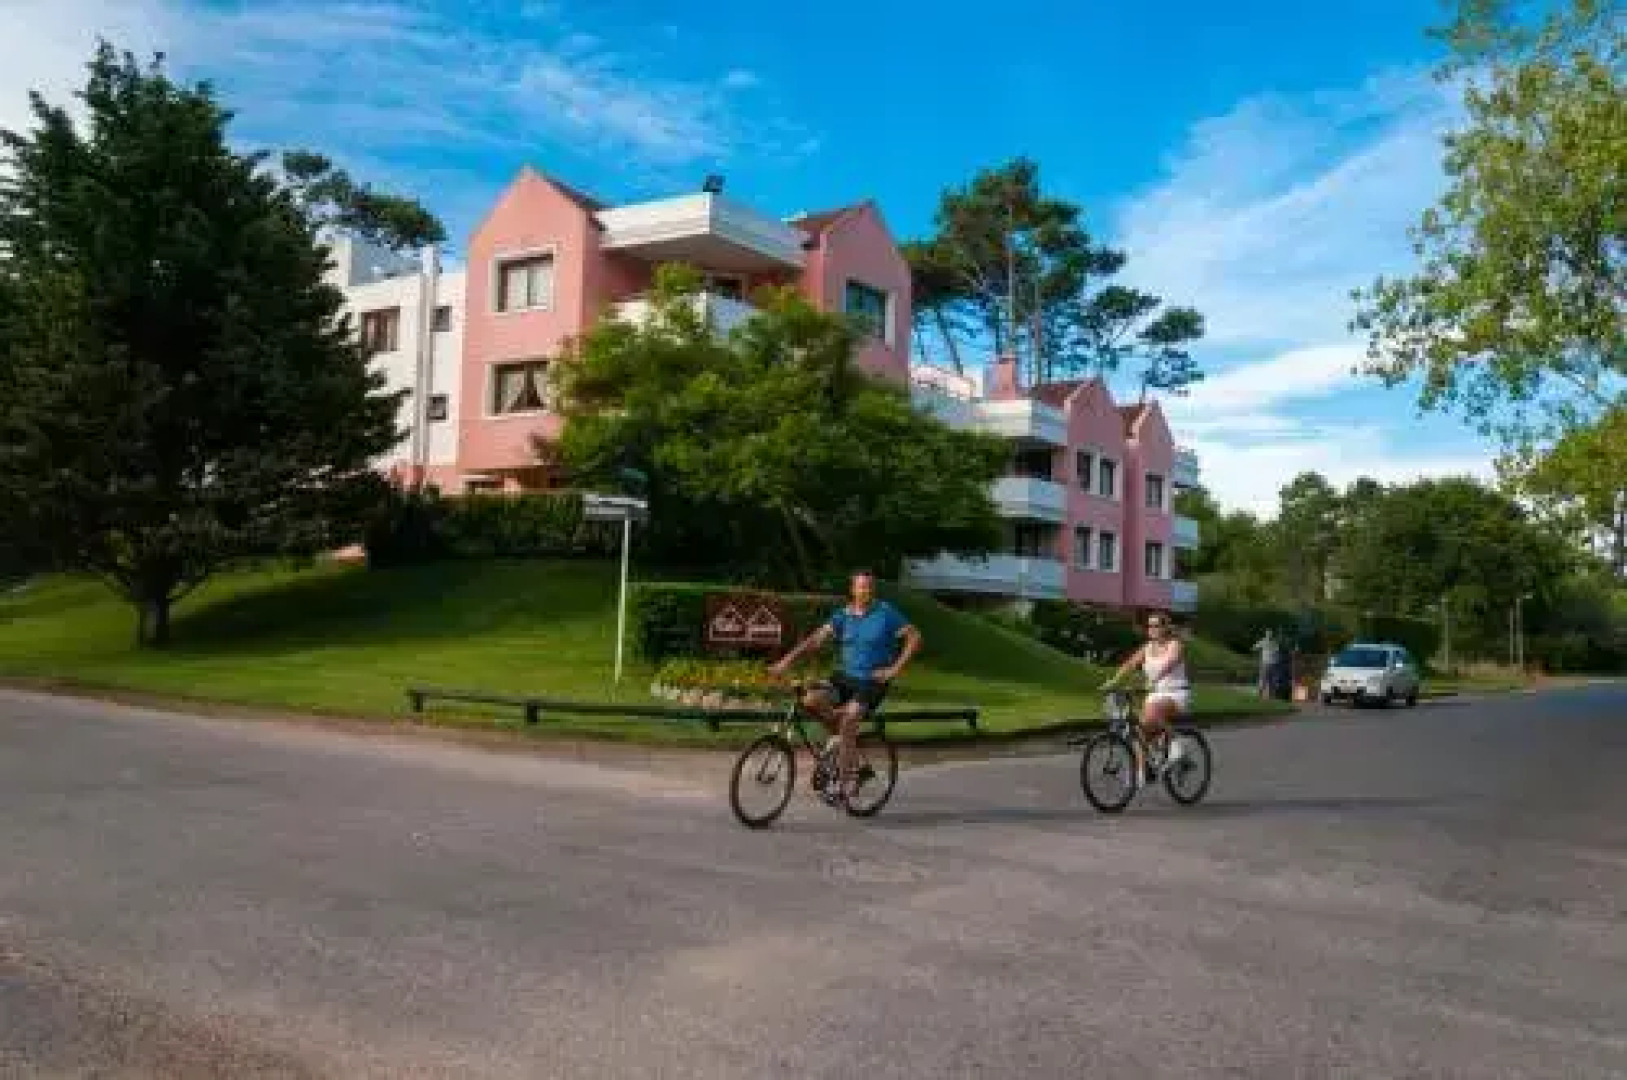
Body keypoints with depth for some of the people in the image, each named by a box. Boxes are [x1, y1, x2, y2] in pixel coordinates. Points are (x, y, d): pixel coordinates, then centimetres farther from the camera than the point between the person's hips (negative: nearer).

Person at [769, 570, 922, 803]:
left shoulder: (886, 612, -4)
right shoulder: (843, 615, 6)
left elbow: (914, 637, -6)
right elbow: (817, 638, -3)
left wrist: (895, 669, -14)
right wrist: (788, 659, -15)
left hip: (873, 681, -4)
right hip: (845, 676, 4)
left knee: (849, 719, -25)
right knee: (811, 700, -20)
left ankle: (844, 784, -14)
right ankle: (840, 735, 8)